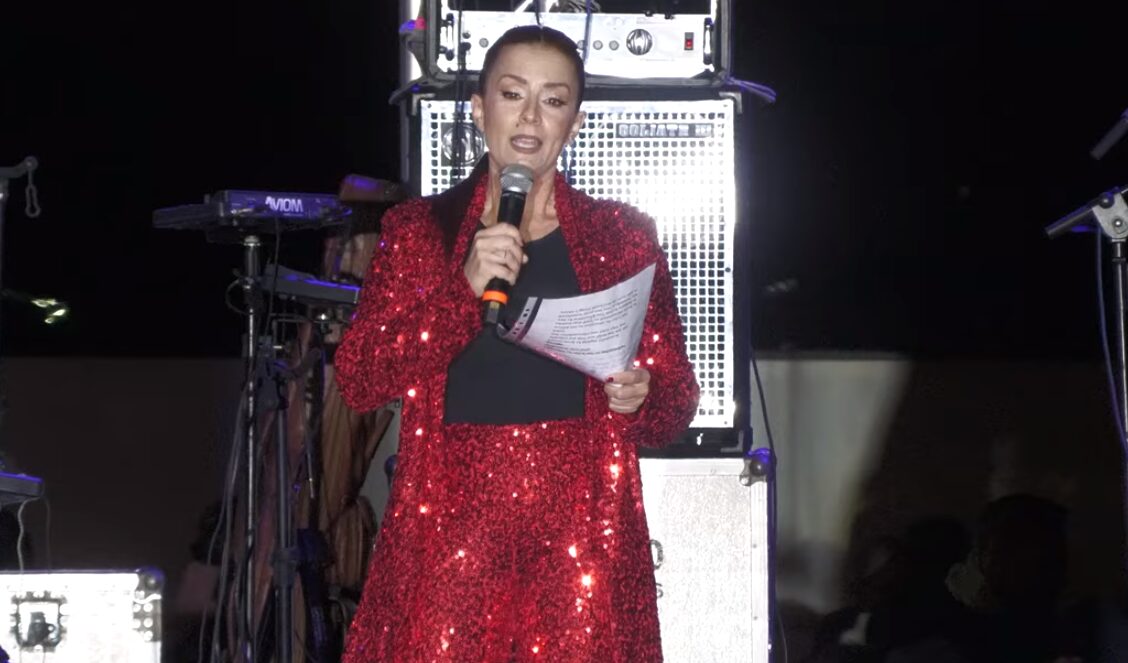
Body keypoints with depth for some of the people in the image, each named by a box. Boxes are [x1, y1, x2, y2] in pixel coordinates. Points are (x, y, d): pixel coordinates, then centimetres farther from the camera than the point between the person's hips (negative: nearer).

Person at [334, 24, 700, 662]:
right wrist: (466, 288, -13)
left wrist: (639, 398, -14)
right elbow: (358, 380, -2)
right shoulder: (419, 227, 8)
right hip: (451, 522, 0)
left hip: (581, 527, 0)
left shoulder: (624, 235, 8)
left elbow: (677, 404, 9)